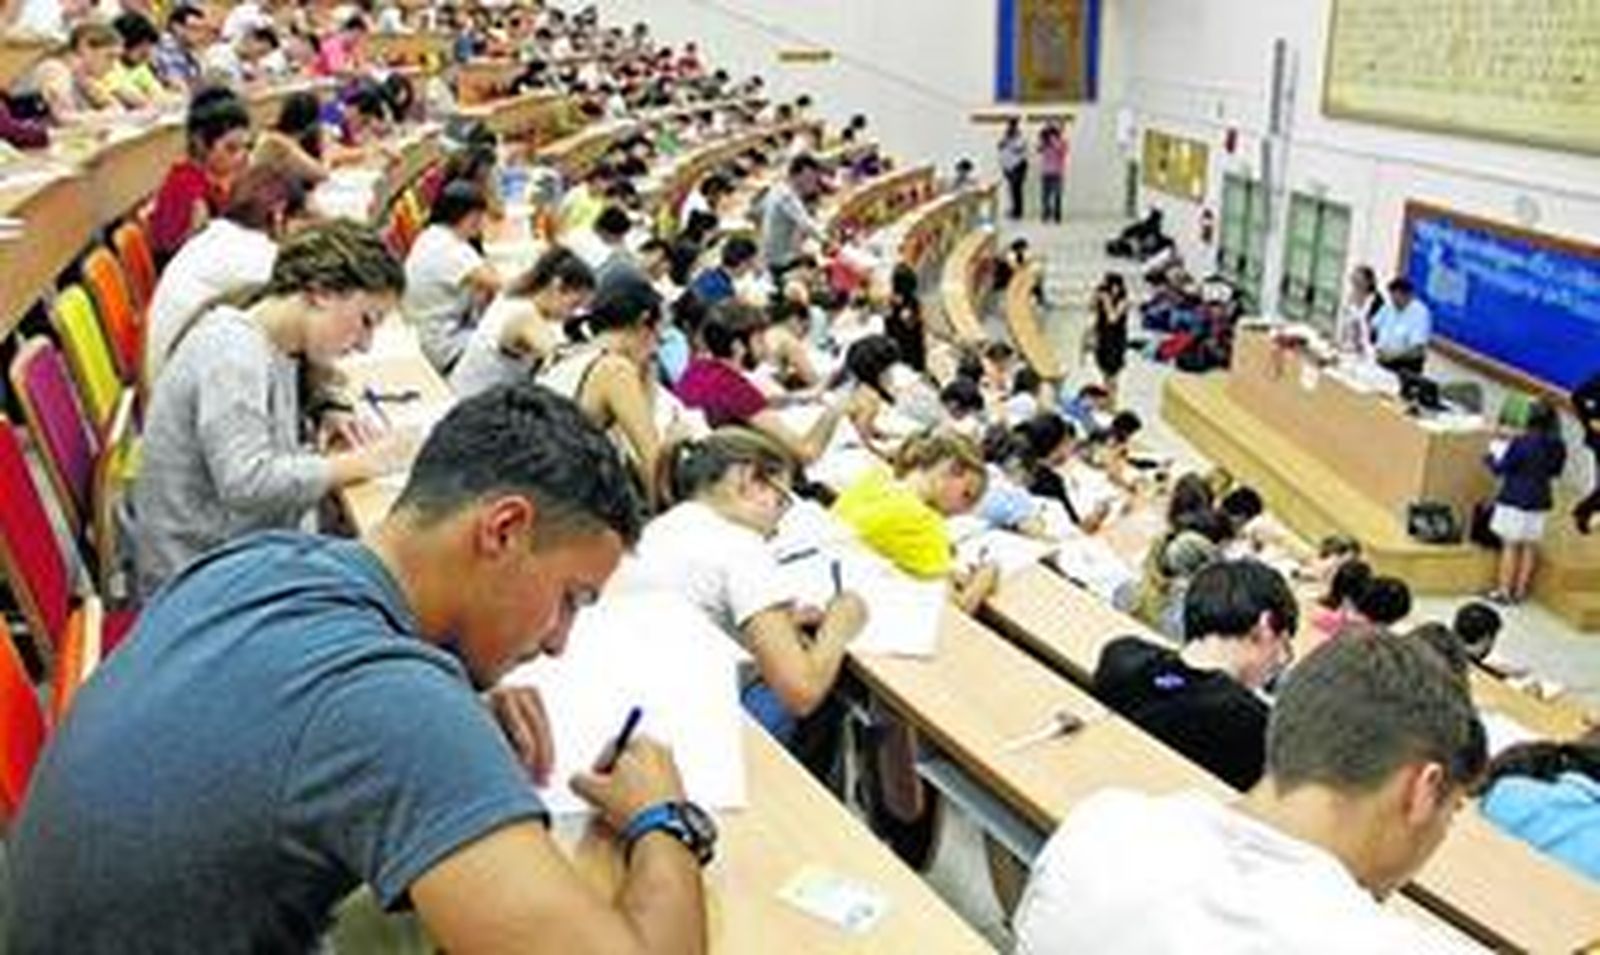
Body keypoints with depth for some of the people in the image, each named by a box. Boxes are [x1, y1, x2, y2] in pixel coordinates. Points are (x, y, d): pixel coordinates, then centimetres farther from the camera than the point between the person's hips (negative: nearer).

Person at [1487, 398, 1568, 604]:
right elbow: (1556, 472, 11)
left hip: (1515, 500, -5)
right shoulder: (1558, 446, -2)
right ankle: (1520, 590, 21)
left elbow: (1500, 468, -12)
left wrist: (1492, 458, 8)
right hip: (1540, 500, 5)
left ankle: (1504, 590, 7)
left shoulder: (1521, 442, -20)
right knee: (1530, 546, 13)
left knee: (1511, 545, 3)